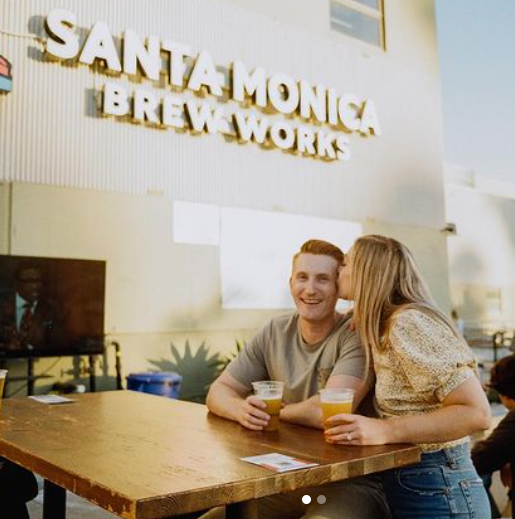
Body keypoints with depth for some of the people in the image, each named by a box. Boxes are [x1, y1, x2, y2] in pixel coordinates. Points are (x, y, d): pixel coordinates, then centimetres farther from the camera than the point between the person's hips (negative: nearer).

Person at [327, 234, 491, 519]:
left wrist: (384, 431, -28)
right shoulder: (382, 329, 8)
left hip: (438, 493, -8)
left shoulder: (408, 322, -20)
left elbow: (476, 413, -24)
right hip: (405, 483, 8)